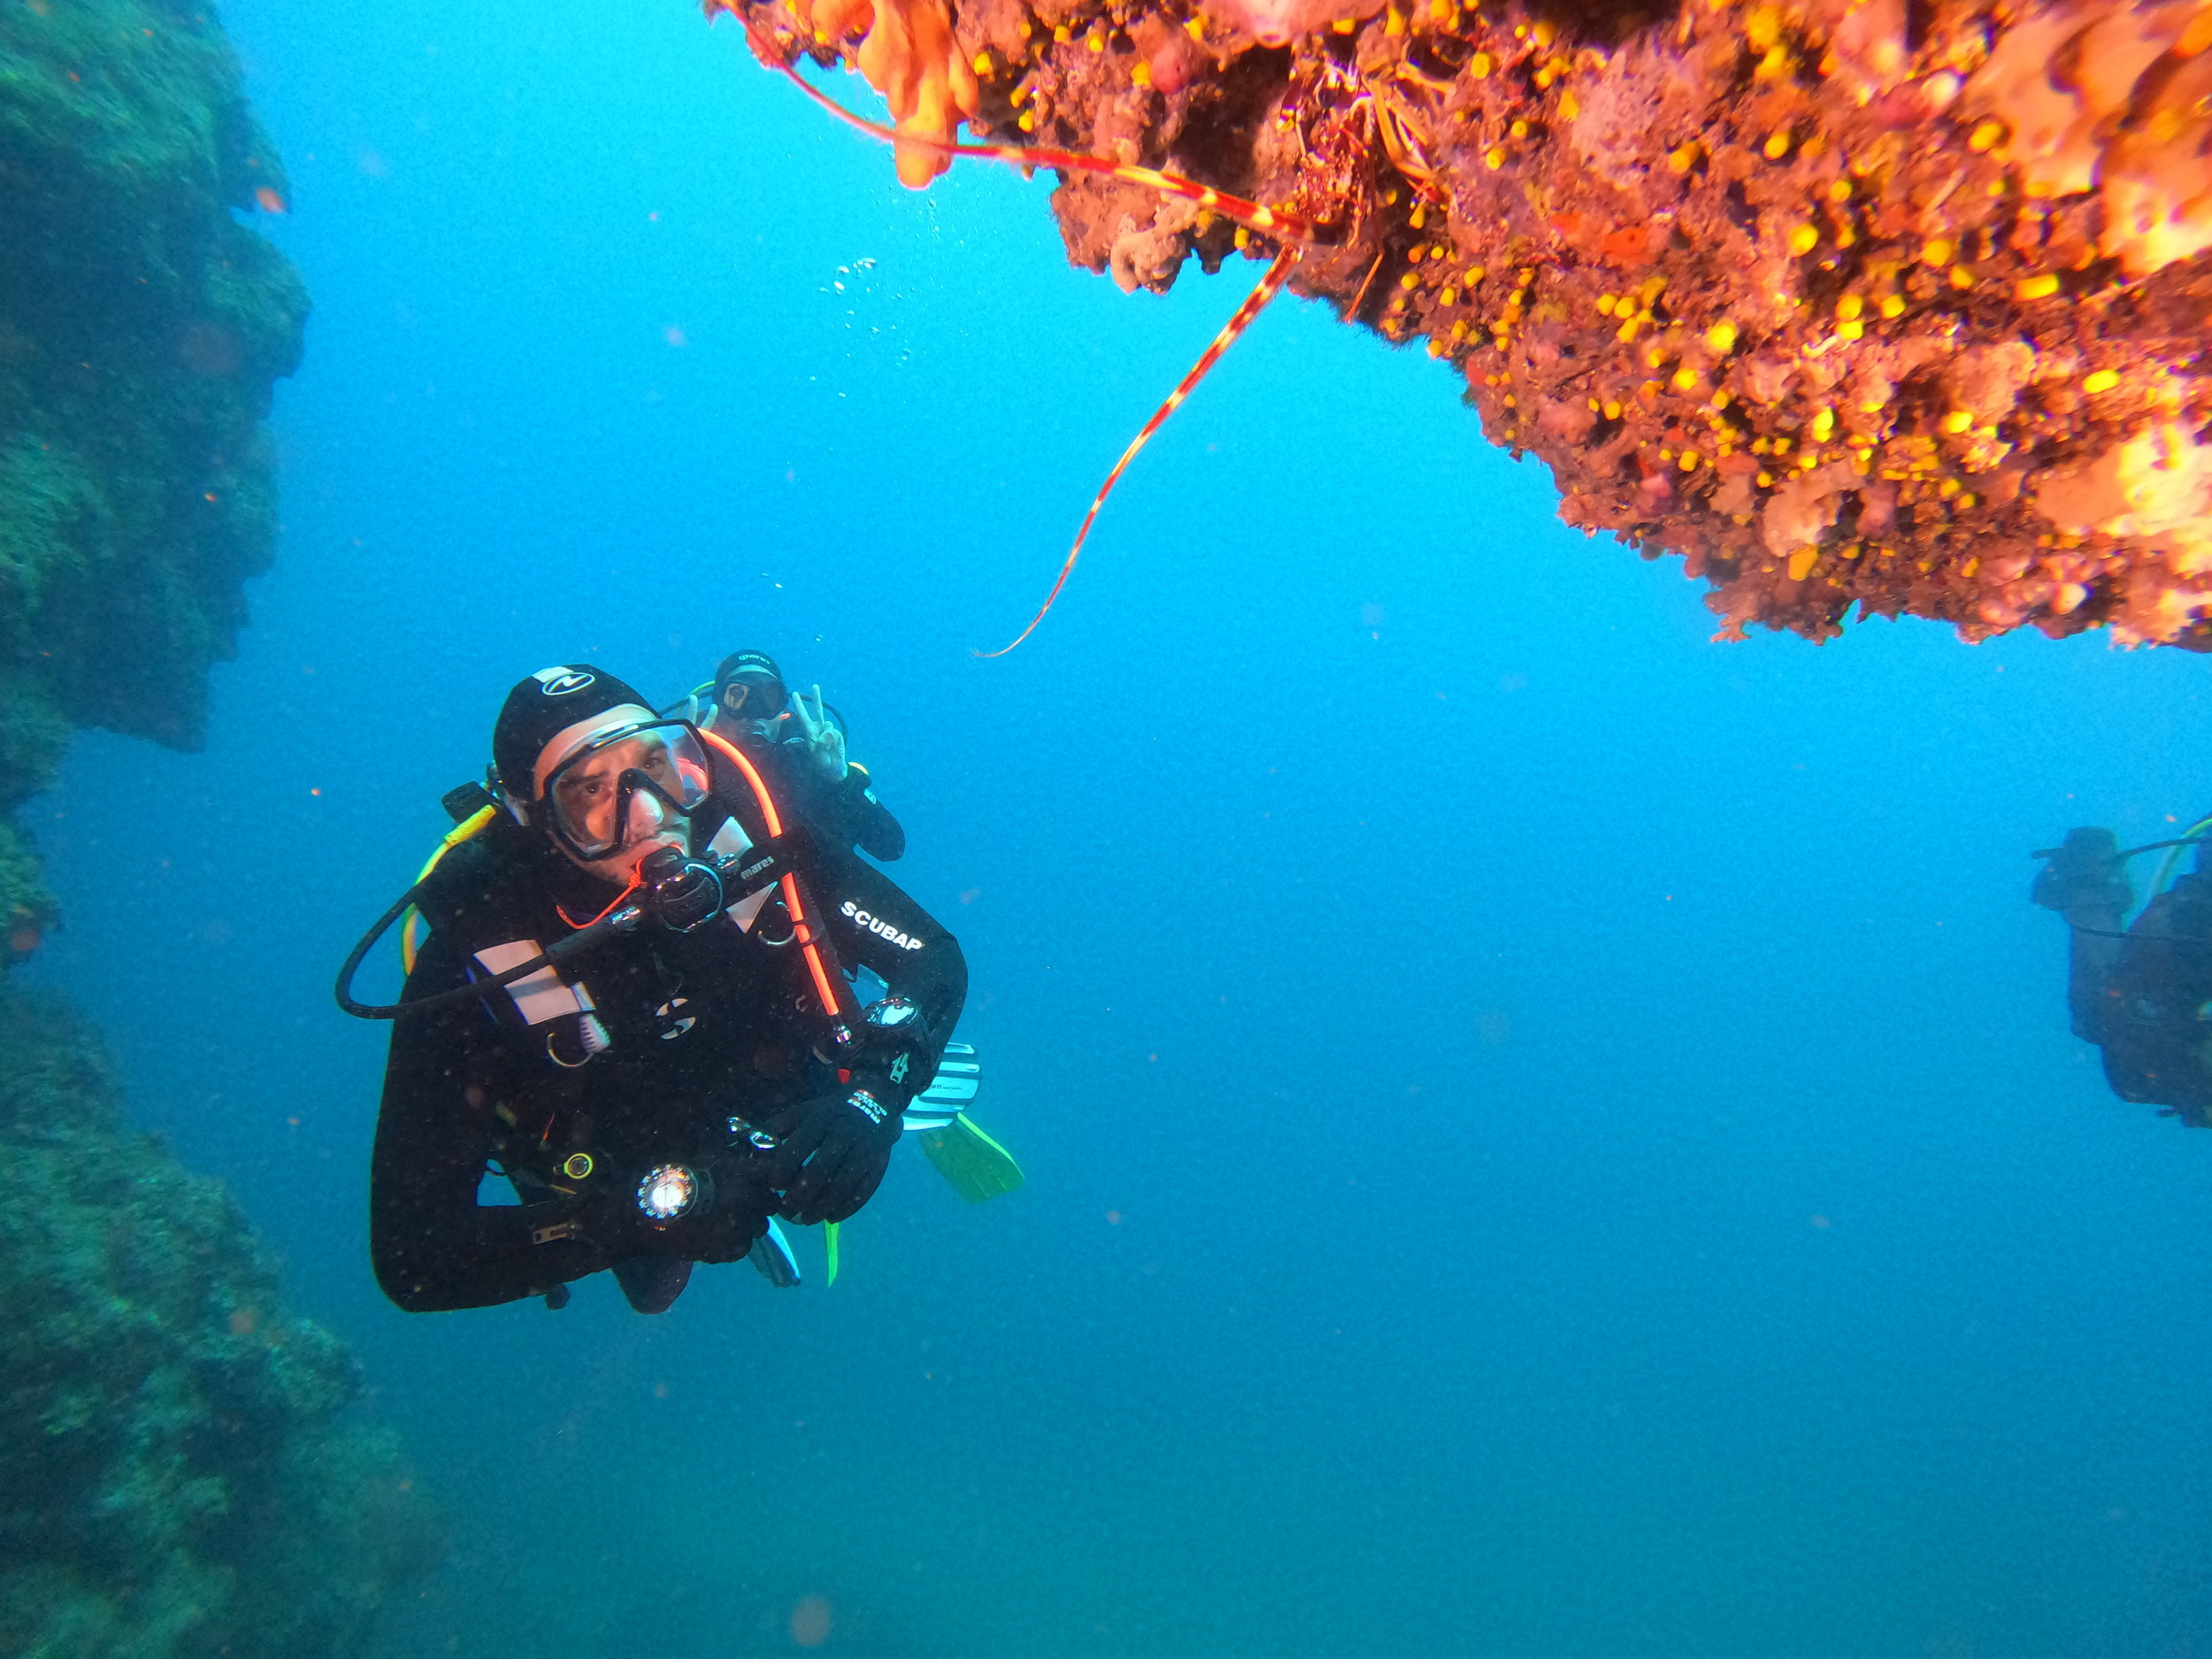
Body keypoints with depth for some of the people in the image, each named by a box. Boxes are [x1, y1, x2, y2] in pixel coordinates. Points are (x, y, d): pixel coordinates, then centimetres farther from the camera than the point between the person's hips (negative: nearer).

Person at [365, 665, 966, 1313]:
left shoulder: (750, 833, -34)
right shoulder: (470, 967, -38)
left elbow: (936, 959, -26)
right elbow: (412, 1257, -36)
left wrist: (873, 1094, -44)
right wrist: (654, 1210, -46)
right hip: (628, 1194, -1)